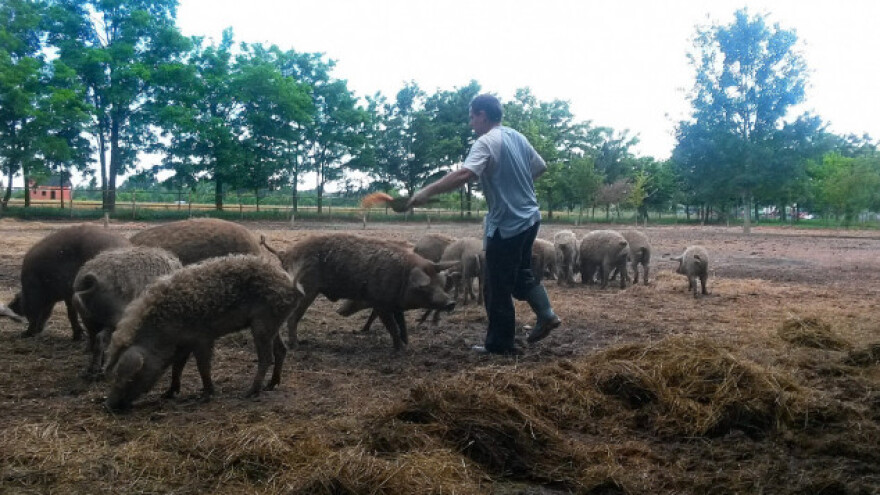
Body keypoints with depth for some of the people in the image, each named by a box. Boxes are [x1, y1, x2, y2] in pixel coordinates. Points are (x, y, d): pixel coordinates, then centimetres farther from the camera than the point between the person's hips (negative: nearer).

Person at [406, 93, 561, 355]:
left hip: (506, 225, -9)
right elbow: (540, 167, 20)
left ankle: (500, 344, 10)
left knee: (497, 286, 2)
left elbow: (464, 174, -33)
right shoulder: (517, 137, 9)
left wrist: (428, 191, -35)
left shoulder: (486, 142, -17)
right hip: (529, 218, 9)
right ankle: (546, 314, 17)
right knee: (521, 272, 25)